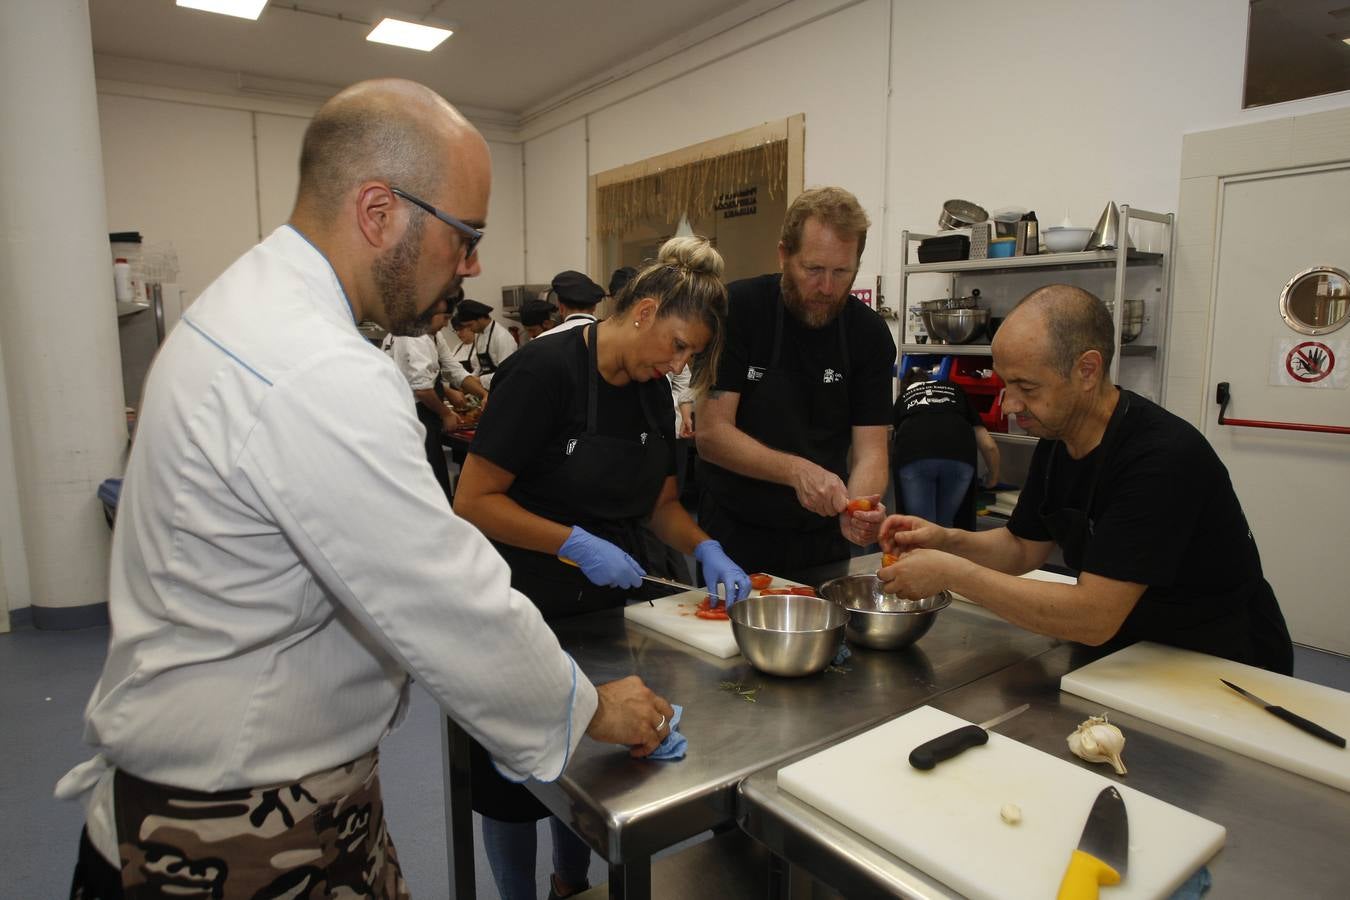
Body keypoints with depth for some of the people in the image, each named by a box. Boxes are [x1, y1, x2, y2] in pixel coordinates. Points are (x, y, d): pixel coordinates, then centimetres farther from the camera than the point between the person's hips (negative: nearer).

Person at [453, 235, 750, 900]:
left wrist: (705, 551, -6)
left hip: (606, 606, 7)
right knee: (515, 782, 13)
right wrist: (576, 544, -25)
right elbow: (473, 501, -21)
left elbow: (660, 502, 11)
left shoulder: (653, 392, 2)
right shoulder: (545, 371, -20)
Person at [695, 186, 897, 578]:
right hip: (736, 535, -3)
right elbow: (710, 433, -18)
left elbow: (870, 448, -9)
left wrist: (858, 509, -30)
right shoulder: (737, 309, -15)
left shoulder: (869, 333, -6)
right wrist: (797, 471, -32)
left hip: (823, 538, 3)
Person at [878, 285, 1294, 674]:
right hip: (1126, 648, 7)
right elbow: (1024, 547, 9)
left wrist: (952, 572, -28)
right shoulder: (1057, 436, -2)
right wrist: (947, 541, -10)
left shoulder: (1164, 457, -28)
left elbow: (1093, 619, -31)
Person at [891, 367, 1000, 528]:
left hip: (913, 455, -1)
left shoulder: (902, 398, 36)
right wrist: (993, 477, 48)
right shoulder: (955, 390, 36)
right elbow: (989, 445, 30)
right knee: (944, 527, 19)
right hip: (959, 455, 1)